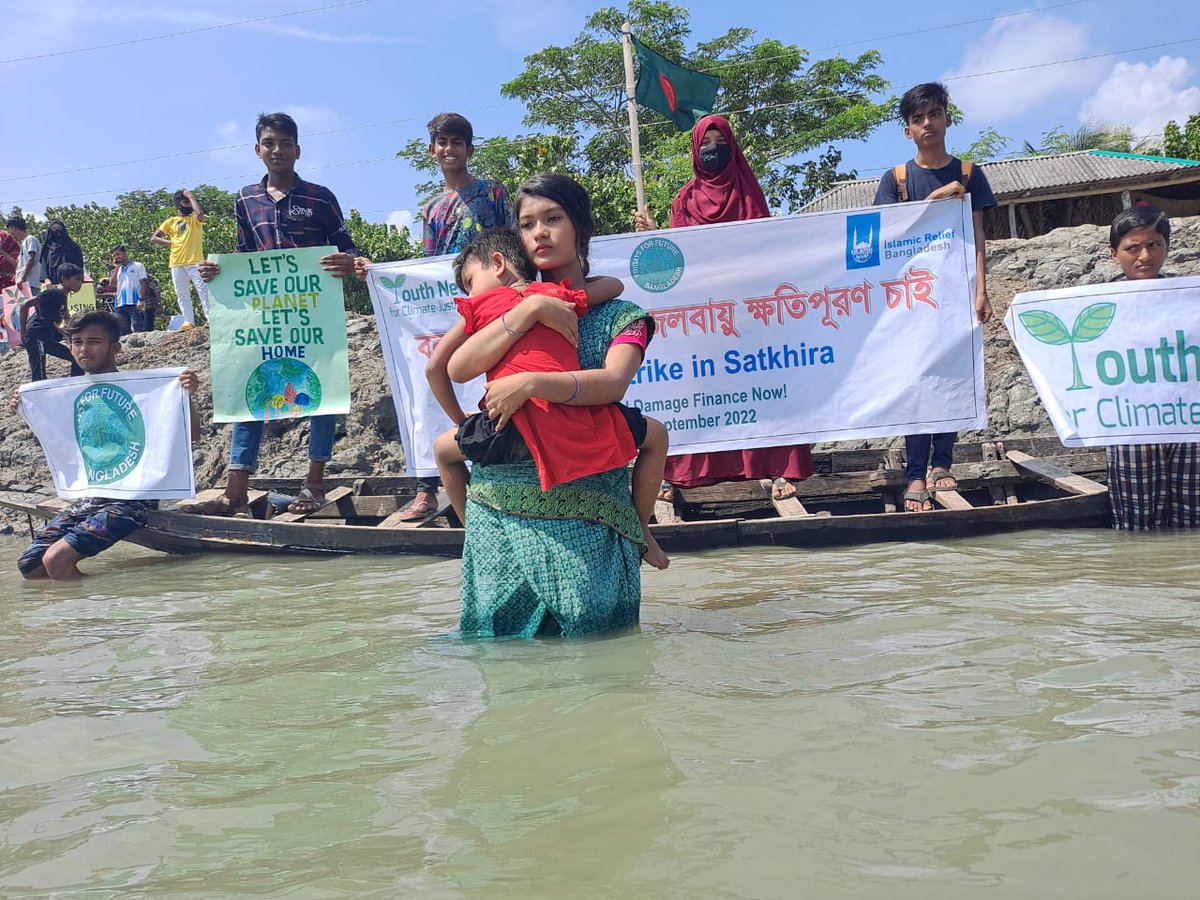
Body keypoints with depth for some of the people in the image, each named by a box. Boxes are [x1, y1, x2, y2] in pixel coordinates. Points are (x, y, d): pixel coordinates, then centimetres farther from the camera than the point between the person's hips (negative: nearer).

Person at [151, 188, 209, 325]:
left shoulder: (195, 219, 8)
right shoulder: (170, 222, 13)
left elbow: (200, 213, -18)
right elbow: (153, 238, 13)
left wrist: (191, 196, -6)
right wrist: (169, 243, -1)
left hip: (195, 262, -3)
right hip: (177, 264, 3)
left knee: (203, 290, -13)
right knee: (182, 294, 3)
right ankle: (188, 322, 5)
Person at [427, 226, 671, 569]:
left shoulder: (480, 306, 16)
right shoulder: (557, 294, 20)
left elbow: (435, 367, 16)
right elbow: (615, 285, 35)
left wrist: (459, 419, 28)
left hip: (513, 432, 0)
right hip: (572, 424, 1)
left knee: (443, 449, 30)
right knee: (654, 434, 27)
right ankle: (640, 532, 29)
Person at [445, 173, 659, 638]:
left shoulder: (619, 314, 6)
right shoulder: (511, 304, 15)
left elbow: (612, 383, -15)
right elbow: (458, 368, -3)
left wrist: (529, 383, -26)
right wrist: (529, 310, -9)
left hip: (581, 510, -3)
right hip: (499, 503, 3)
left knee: (586, 631, 1)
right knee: (501, 632, 7)